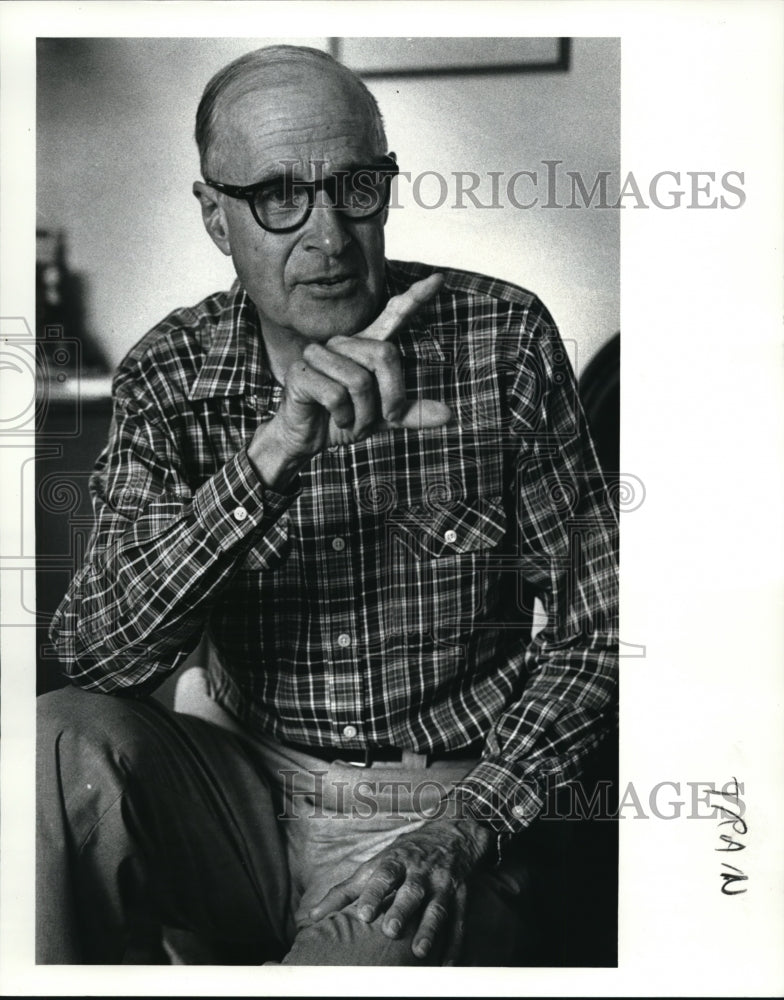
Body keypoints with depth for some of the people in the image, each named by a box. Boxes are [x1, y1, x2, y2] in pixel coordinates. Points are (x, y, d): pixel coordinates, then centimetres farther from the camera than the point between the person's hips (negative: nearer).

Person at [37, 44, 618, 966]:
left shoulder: (503, 341, -8)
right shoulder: (168, 378, -4)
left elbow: (595, 626, -3)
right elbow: (95, 654, -18)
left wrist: (463, 828, -15)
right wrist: (270, 456, -31)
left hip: (440, 811, -2)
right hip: (246, 794, 3)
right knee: (64, 744, -25)